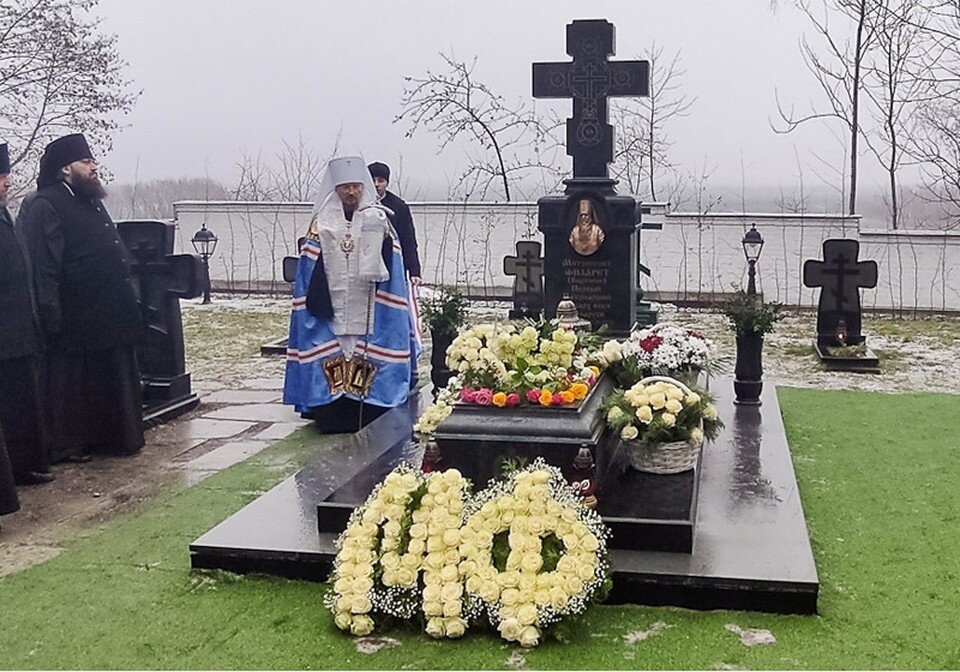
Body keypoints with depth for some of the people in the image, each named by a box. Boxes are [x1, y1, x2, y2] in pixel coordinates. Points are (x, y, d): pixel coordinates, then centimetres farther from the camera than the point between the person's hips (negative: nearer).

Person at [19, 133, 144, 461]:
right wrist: (52, 318, -23)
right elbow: (43, 269, -19)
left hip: (108, 317, 9)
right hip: (75, 322, -9)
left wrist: (126, 306, 20)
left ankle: (111, 437, 27)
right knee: (72, 385, 2)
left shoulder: (92, 202, 16)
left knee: (115, 382, 15)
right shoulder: (45, 207, -13)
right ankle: (67, 445, 13)